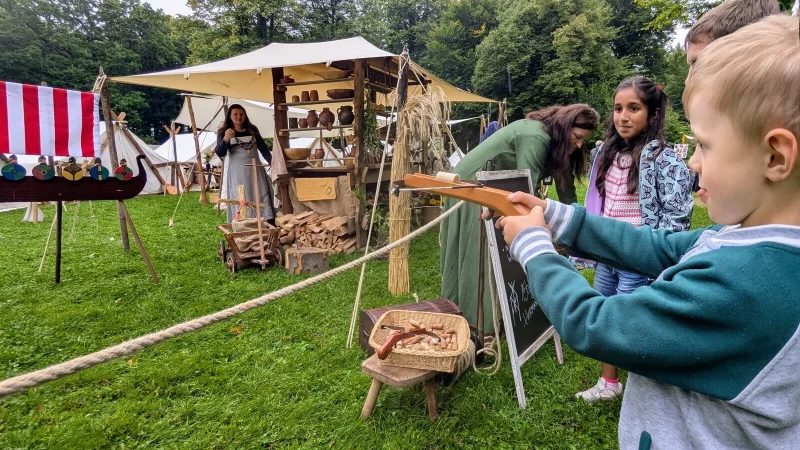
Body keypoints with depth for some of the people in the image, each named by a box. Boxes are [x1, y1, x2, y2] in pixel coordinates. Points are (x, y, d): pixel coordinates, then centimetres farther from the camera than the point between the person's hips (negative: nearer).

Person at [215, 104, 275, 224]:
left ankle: (269, 225, 2)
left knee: (261, 198, 0)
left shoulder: (252, 130, 11)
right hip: (236, 171, -3)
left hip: (255, 169, 3)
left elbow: (263, 147, 13)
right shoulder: (223, 132, 2)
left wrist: (272, 162, 2)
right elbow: (220, 153, -8)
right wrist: (225, 139, -26)